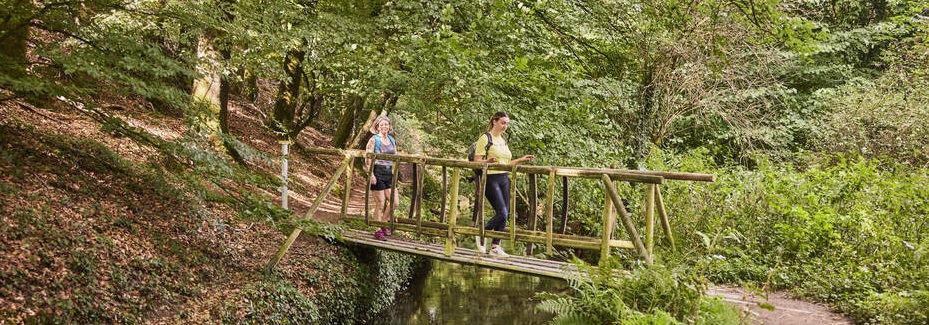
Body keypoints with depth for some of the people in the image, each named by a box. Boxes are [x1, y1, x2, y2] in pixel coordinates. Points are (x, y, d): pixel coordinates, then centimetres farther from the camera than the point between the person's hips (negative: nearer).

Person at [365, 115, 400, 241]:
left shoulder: (392, 140, 13)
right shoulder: (374, 140, -5)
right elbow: (368, 159, -11)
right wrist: (371, 175, -18)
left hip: (389, 173, 6)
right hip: (378, 173, -6)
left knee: (395, 202, 3)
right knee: (380, 204, -1)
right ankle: (378, 231, 11)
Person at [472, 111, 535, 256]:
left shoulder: (503, 140, 19)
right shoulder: (485, 138, -5)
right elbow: (477, 161, -10)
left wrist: (521, 160, 14)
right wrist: (488, 161, -29)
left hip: (504, 179, 8)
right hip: (491, 178, -8)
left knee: (504, 214, 2)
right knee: (502, 213, -15)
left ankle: (495, 246, 11)